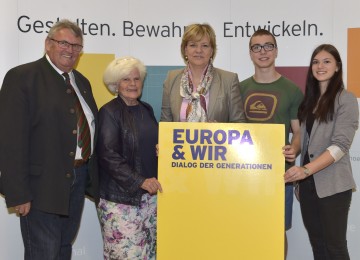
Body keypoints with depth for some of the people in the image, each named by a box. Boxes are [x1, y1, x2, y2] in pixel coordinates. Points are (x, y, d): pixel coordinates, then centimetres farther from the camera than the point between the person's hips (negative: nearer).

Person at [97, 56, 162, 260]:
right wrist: (140, 181, -20)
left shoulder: (146, 109, 13)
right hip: (121, 197, -6)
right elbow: (108, 155, -13)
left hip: (151, 194, 6)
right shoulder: (109, 112, -5)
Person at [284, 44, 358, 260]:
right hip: (308, 184, 6)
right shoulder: (310, 99, 14)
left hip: (332, 185, -6)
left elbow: (340, 145, -16)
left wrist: (306, 170, -26)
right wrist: (301, 176, 4)